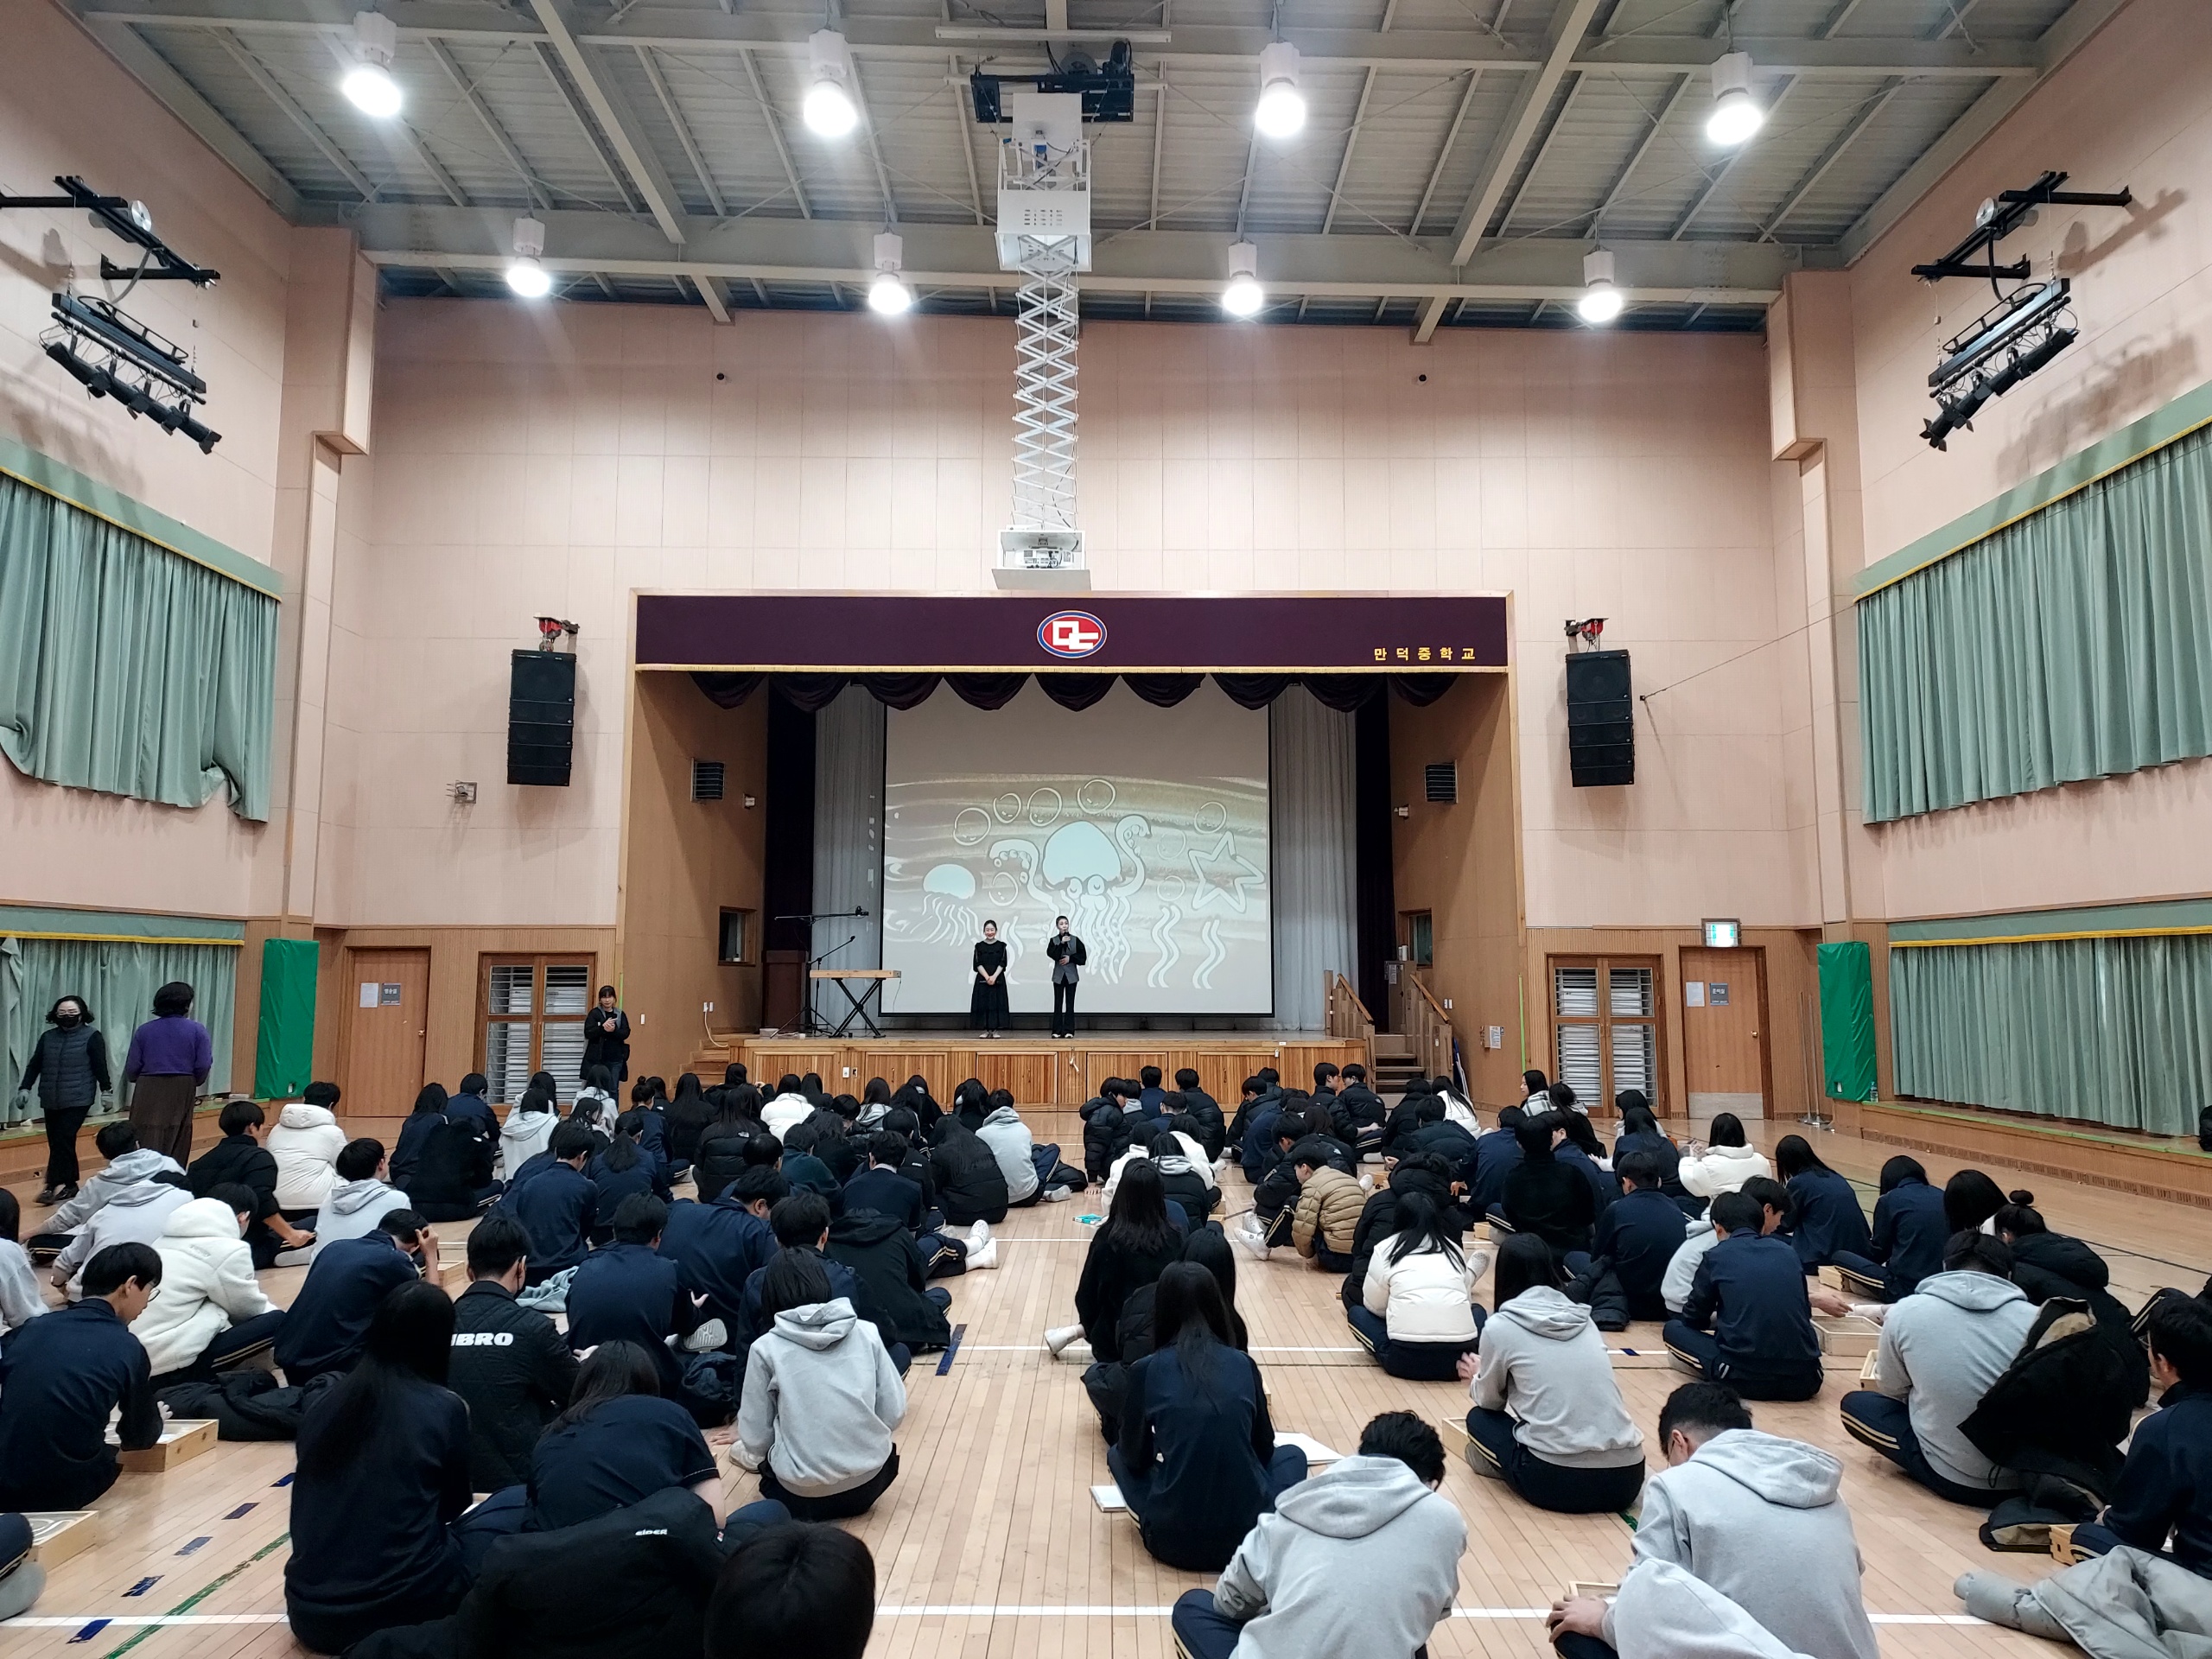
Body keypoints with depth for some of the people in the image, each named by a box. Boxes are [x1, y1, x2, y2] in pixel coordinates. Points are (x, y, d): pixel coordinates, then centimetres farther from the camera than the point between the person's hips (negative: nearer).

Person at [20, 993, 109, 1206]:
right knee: (55, 1143, 6)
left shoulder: (92, 1036, -2)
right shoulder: (47, 1037, 10)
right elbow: (34, 1065, 13)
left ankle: (54, 1186, -10)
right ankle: (69, 1185, 14)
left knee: (63, 1140, -12)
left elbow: (100, 1066, -3)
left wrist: (106, 1090, -4)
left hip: (78, 1100, -5)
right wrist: (25, 1087, 5)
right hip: (50, 1100, 5)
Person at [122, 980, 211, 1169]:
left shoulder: (144, 1030, 2)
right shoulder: (197, 1030, -3)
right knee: (177, 1147, 10)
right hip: (181, 1092, -1)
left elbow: (131, 1068, 1)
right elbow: (203, 1067, -6)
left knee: (147, 1144, 0)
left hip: (149, 1092, 1)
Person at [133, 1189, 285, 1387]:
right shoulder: (228, 1250, -9)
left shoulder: (169, 1238, 14)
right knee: (277, 1322, -4)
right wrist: (274, 1311, 27)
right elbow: (248, 1308, 6)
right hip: (169, 1369, -9)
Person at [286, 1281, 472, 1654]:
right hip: (400, 1607, -6)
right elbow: (454, 1504, 7)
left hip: (309, 1612, 6)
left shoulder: (323, 1404, 3)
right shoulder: (444, 1408, -9)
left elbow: (312, 1509, 17)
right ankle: (397, 1635, 10)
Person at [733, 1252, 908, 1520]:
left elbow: (756, 1437, -2)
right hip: (870, 1481, 2)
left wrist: (753, 1454, 20)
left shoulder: (766, 1347, -7)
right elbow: (895, 1414, 2)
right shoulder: (866, 1332, -1)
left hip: (803, 1493, -2)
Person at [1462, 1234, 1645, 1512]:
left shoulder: (1500, 1326, -1)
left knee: (1479, 1420, 19)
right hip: (1627, 1477, 5)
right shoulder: (1584, 1319, 13)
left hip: (1559, 1480, -5)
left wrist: (1477, 1378, 38)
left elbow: (1490, 1401, 15)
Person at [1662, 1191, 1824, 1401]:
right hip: (1804, 1383, 4)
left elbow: (1694, 1320, 12)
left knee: (1674, 1329, 19)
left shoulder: (1717, 1256, 3)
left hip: (1747, 1380, -4)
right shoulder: (1786, 1251, 13)